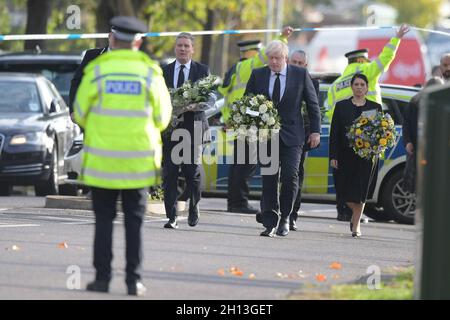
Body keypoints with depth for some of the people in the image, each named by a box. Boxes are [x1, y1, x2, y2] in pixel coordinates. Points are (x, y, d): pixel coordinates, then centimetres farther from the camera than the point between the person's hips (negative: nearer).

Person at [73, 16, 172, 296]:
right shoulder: (151, 73, -1)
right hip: (139, 162, 1)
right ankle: (134, 280, 1)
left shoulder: (97, 70, -3)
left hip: (102, 161, -1)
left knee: (104, 220, 6)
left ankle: (102, 277, 4)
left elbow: (80, 114, 2)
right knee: (134, 222, 5)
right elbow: (162, 118, 4)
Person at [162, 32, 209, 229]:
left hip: (193, 126, -1)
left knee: (192, 172, -2)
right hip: (170, 126, 1)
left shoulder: (202, 70, 8)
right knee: (170, 173, -4)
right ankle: (172, 217, -1)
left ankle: (193, 207, 24)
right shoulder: (164, 71, 11)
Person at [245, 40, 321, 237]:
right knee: (269, 179, -1)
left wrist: (315, 131, 2)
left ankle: (285, 218, 6)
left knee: (290, 176, -10)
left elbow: (312, 104, 7)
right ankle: (270, 223, 2)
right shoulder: (257, 75, 6)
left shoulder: (301, 74, 1)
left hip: (291, 136, -2)